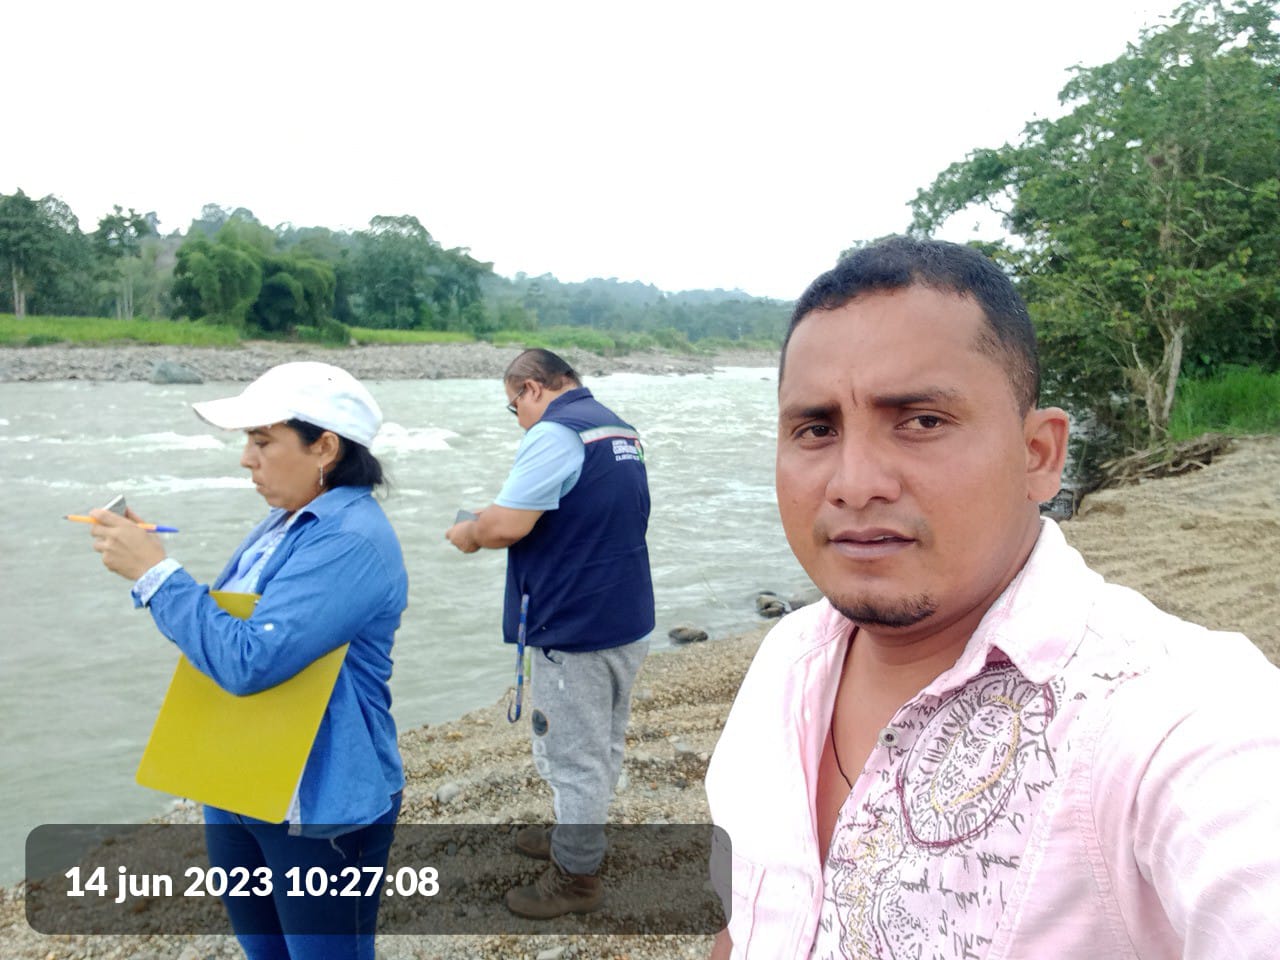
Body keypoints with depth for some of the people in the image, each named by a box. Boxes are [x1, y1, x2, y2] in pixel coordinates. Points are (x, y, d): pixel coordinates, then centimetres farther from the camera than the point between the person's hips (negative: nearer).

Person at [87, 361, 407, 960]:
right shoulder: (288, 520, 5)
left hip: (317, 807, -9)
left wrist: (153, 572, -22)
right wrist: (144, 560, -3)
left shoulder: (350, 542, -26)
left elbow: (247, 661, -31)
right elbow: (224, 623, 15)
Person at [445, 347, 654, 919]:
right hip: (628, 619, 10)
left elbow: (504, 526, -24)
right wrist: (507, 520, 14)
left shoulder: (555, 433, -19)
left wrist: (467, 535, -3)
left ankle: (575, 877, 20)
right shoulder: (618, 428, 12)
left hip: (575, 628, -10)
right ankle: (576, 834, 41)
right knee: (602, 744, 23)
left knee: (573, 756, 5)